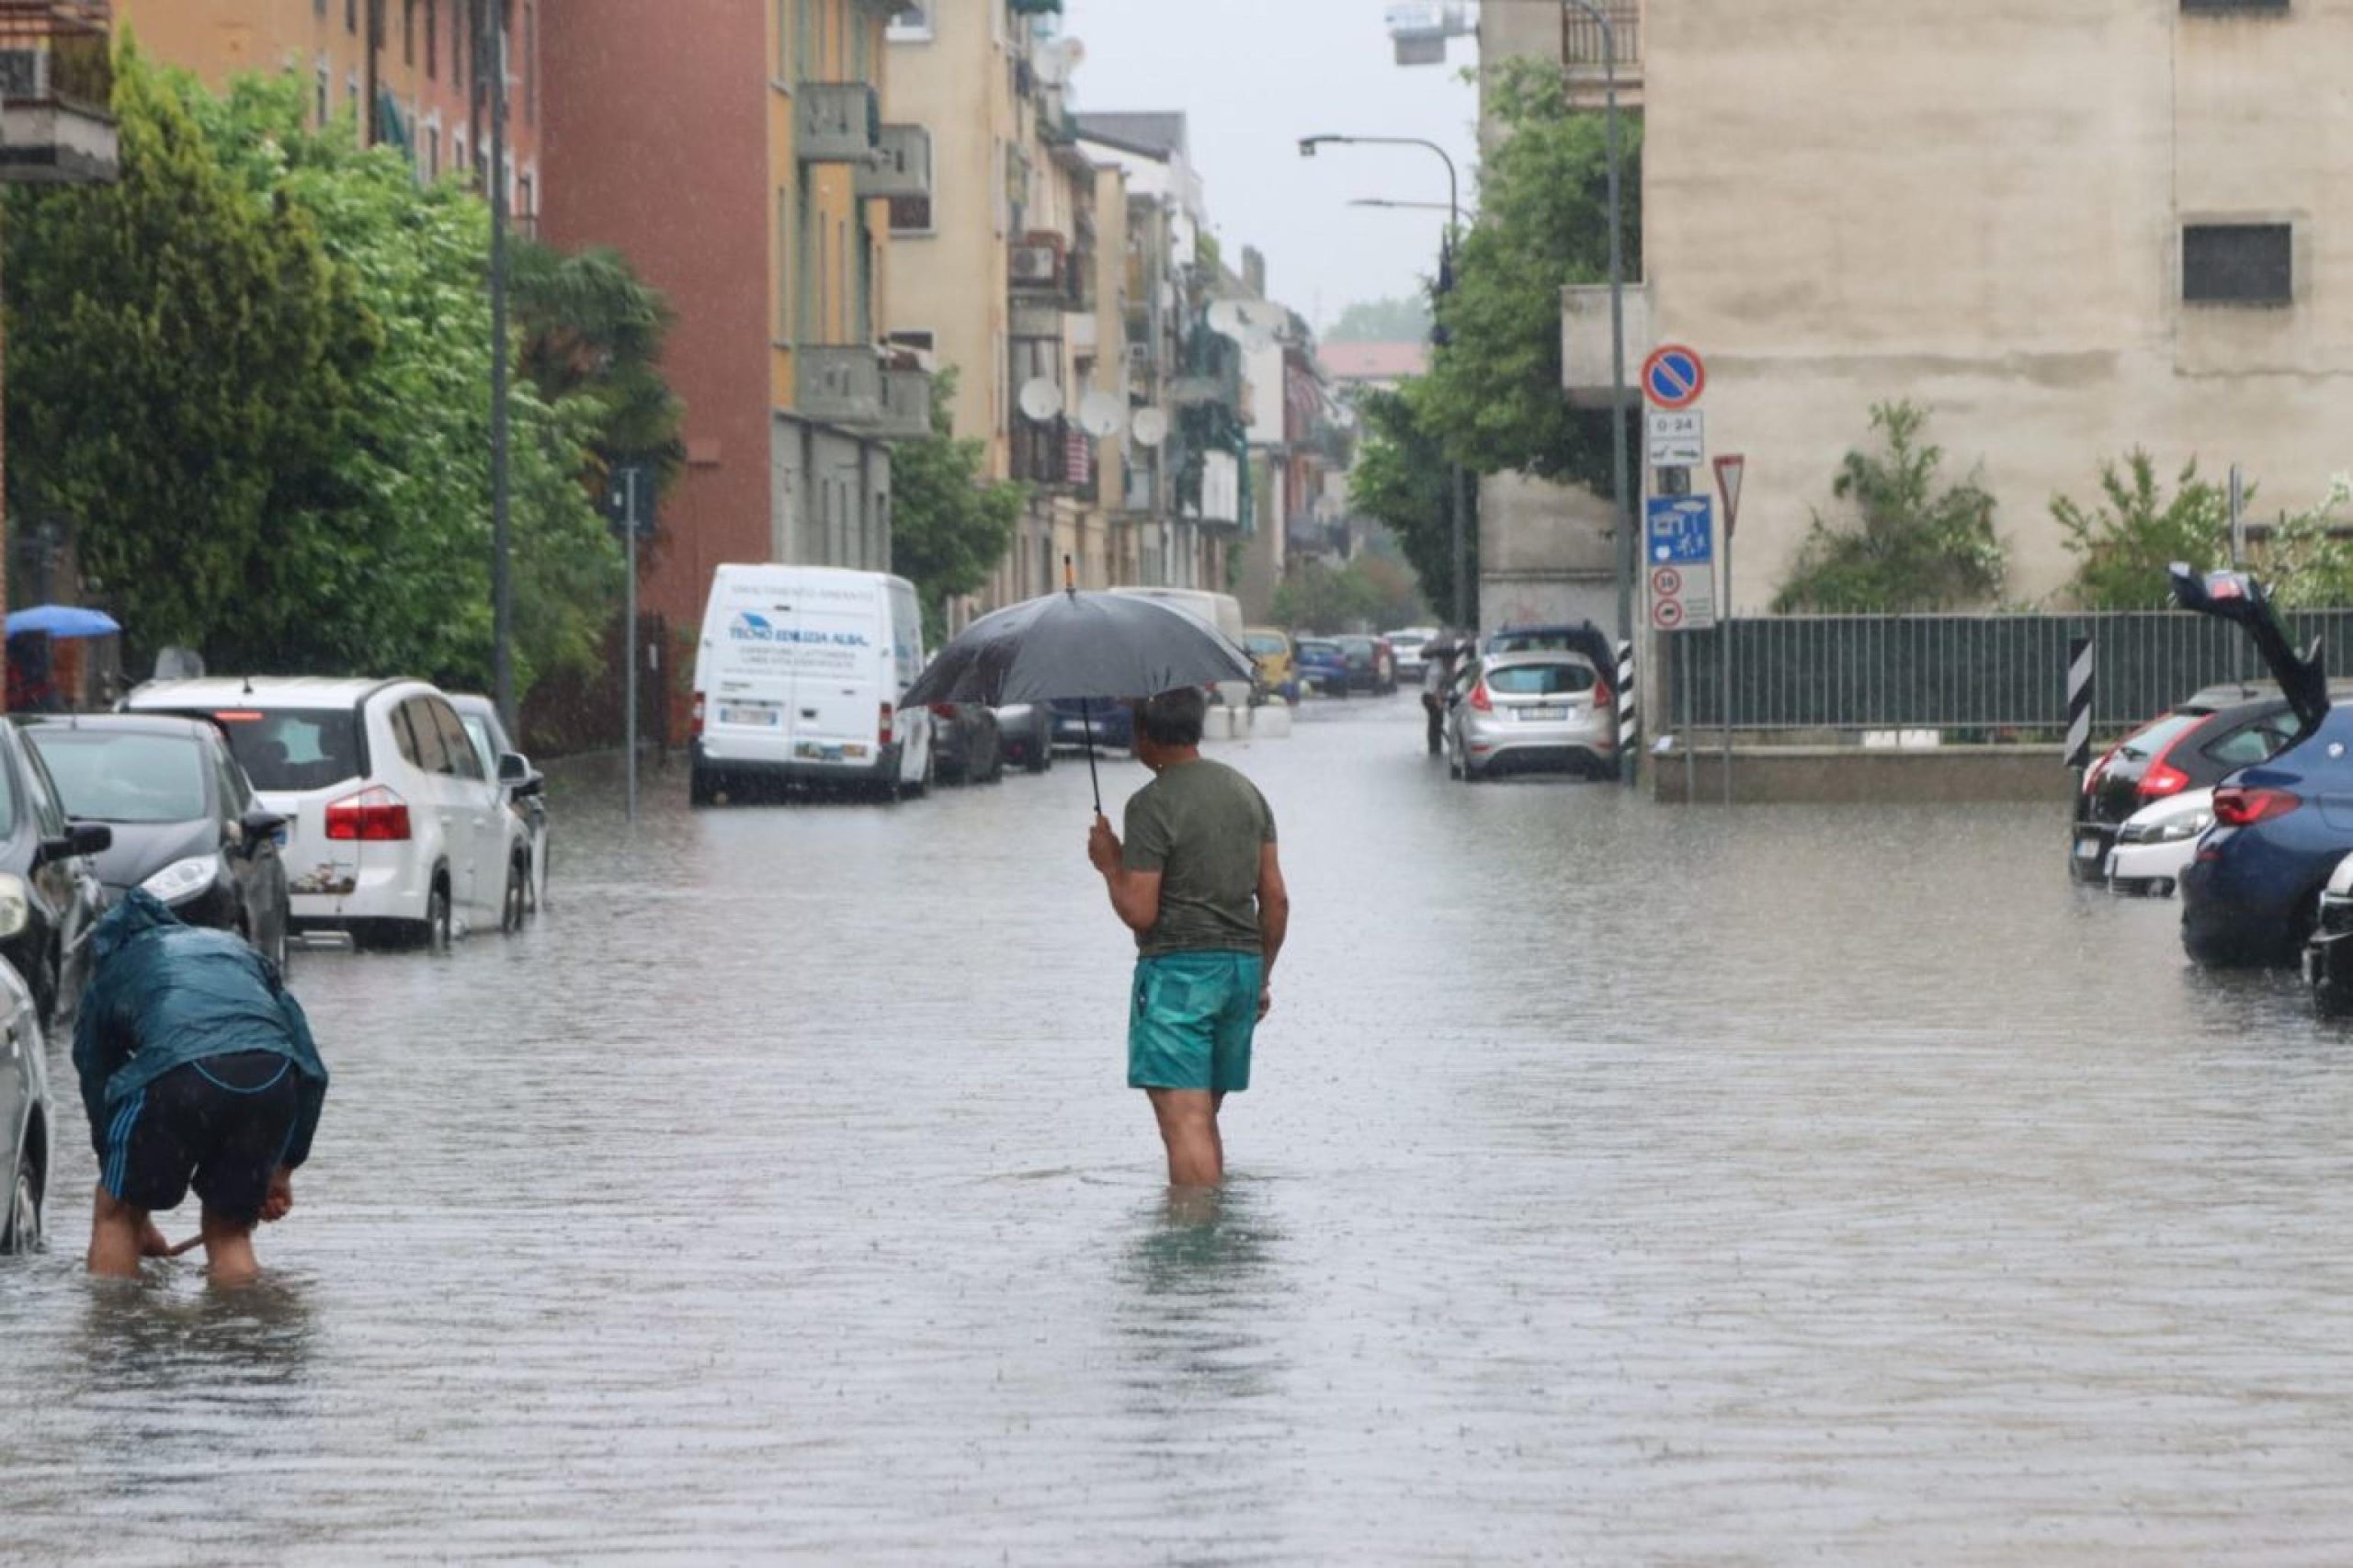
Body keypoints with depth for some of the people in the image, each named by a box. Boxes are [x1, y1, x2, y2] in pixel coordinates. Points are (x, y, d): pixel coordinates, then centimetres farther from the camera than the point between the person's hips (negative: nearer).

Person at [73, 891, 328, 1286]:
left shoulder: (109, 976, 34)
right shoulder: (238, 950, 39)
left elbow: (99, 1095, 35)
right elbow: (311, 1070, 29)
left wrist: (137, 1220, 43)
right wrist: (284, 1166, 32)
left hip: (177, 1074, -2)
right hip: (272, 1073, 2)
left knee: (115, 1217, 21)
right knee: (230, 1232, 21)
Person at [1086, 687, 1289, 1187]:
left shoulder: (1152, 805, -11)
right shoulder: (1246, 791, 11)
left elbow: (1139, 913, -15)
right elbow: (1276, 898, 11)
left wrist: (1110, 864, 2)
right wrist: (1262, 977, 21)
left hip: (1176, 971, -7)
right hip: (1242, 963, 7)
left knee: (1185, 1123, -11)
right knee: (1206, 1118, 17)